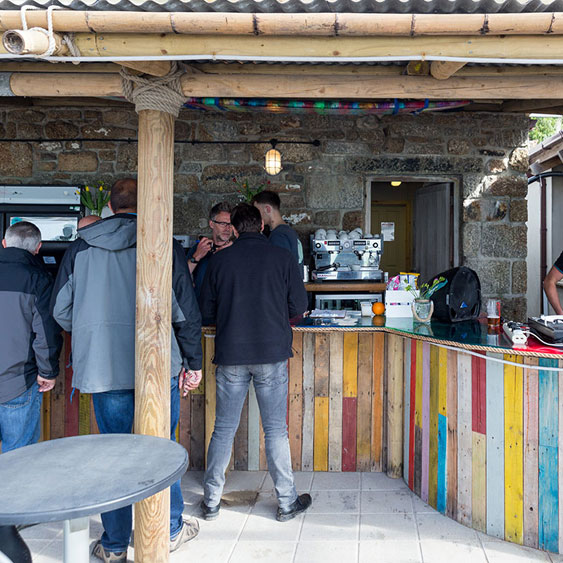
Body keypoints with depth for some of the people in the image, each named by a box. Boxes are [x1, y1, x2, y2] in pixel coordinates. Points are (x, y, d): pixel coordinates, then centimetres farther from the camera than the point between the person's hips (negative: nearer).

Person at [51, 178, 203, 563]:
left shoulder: (80, 248, 4)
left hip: (103, 368, 2)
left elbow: (61, 311, 8)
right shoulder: (165, 247, -3)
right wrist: (194, 364, 7)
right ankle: (170, 530, 30)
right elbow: (187, 313, -3)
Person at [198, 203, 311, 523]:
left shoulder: (220, 261, 1)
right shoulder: (283, 259, -2)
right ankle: (288, 502, 18)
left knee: (224, 429, 11)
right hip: (272, 354, -1)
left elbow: (206, 313, 5)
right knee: (276, 430, 7)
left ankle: (211, 501, 20)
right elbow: (299, 307, 1)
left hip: (231, 356, 1)